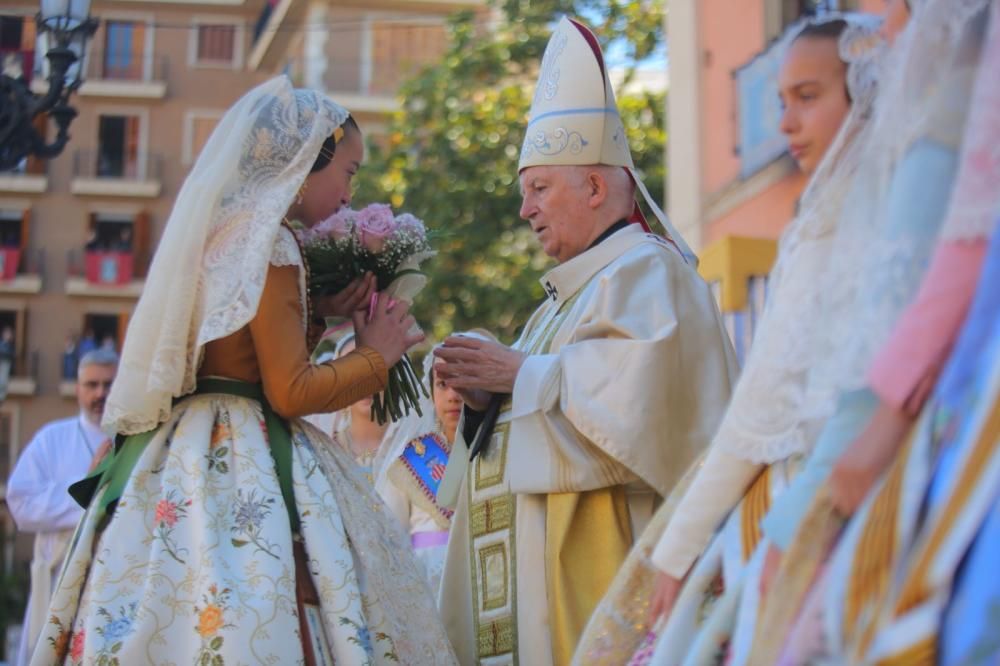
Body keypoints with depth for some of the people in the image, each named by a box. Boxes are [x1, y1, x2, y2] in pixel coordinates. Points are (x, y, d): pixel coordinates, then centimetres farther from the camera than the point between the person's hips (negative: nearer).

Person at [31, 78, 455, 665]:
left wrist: (318, 313, 17)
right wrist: (377, 356, -2)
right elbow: (290, 391, -14)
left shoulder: (220, 231, 14)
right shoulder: (268, 240, -12)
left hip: (190, 466, 9)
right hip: (245, 474, -9)